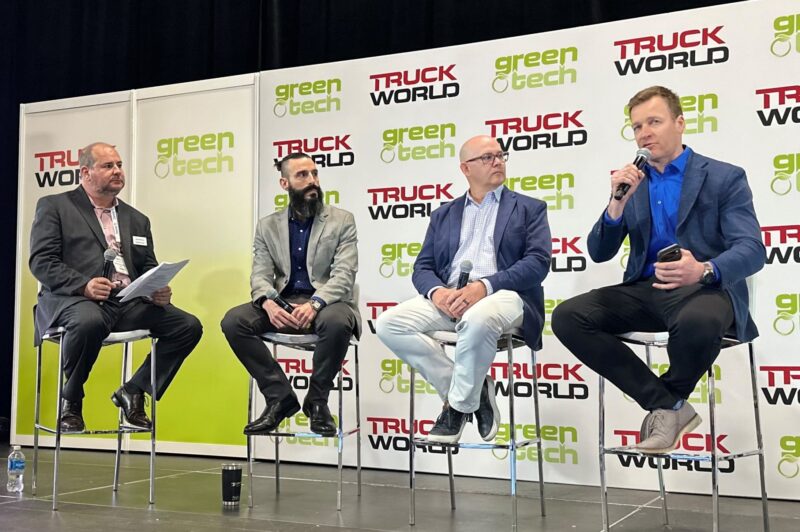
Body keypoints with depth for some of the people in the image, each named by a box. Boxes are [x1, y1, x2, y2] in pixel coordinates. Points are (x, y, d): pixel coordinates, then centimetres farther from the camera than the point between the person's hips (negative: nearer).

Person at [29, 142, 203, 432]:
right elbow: (41, 261, -2)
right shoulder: (54, 206, 10)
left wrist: (159, 292, -4)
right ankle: (71, 400, -12)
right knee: (90, 321, -40)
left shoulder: (137, 220, 25)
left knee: (189, 326, -14)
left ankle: (133, 391, 2)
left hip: (129, 303, 5)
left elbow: (150, 269, 21)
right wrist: (84, 285, -20)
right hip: (73, 299, -5)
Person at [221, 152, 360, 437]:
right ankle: (280, 396, -10)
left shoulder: (342, 221, 3)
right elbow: (260, 274, 3)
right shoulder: (268, 226, 12)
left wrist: (314, 304, -28)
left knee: (337, 322, -38)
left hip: (326, 303, -3)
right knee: (233, 321, -23)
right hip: (282, 305, 3)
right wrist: (269, 303, -22)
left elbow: (344, 274, -9)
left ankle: (317, 400, -13)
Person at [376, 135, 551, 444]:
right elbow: (422, 268, 13)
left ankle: (459, 406, -14)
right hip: (448, 299, 4)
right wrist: (437, 291, -13)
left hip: (503, 295, -4)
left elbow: (538, 262, -3)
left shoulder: (529, 208, 13)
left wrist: (485, 286, -18)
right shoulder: (444, 215, 23)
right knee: (389, 324, -21)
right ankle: (467, 390, -9)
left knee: (477, 320, -39)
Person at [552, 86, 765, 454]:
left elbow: (751, 250, -11)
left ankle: (668, 399, -5)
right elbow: (599, 254, 7)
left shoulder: (724, 177, 1)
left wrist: (704, 270, -34)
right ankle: (667, 406, -13)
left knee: (698, 322, -41)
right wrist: (618, 202, -11)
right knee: (567, 317, -19)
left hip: (705, 289, -4)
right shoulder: (631, 183, 14)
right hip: (645, 292, 5)